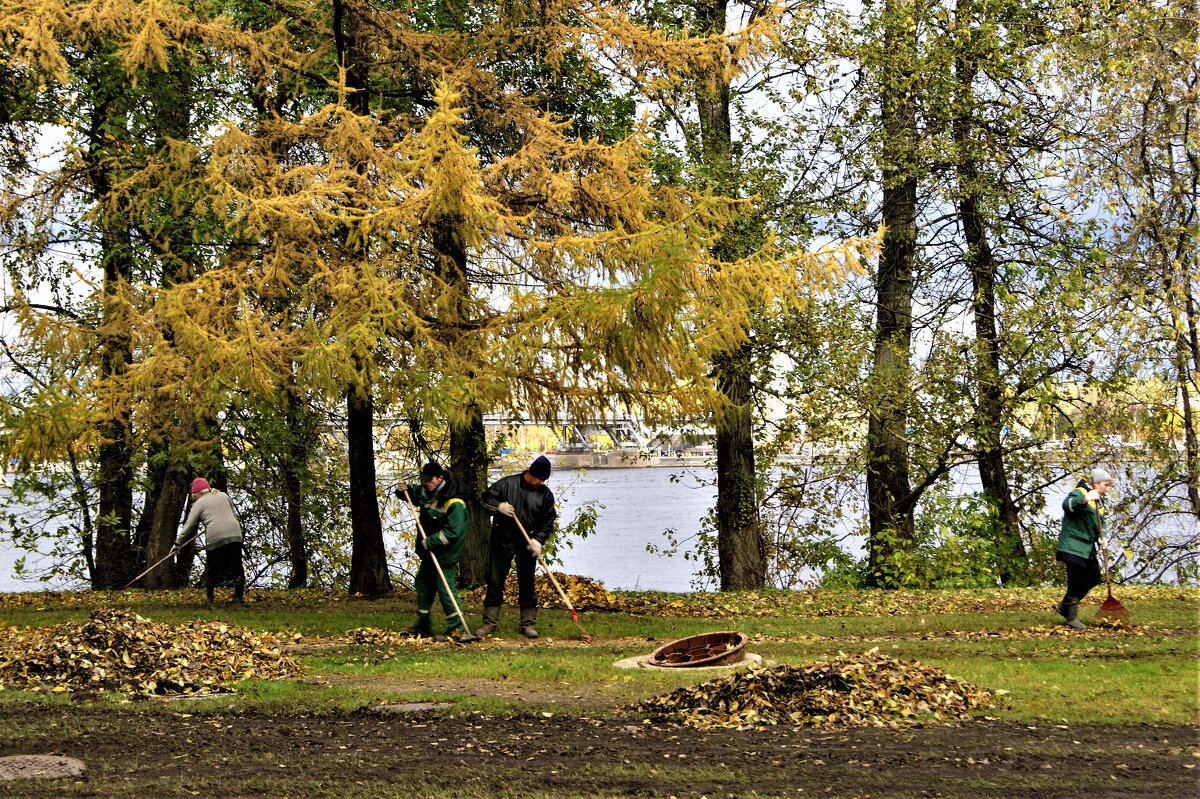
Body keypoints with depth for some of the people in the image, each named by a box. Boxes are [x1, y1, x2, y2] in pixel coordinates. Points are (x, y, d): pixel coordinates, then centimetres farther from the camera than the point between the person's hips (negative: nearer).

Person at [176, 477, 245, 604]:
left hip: (215, 538, -3)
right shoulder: (224, 495, 20)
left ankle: (210, 597, 11)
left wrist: (178, 543, 12)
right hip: (234, 534, 3)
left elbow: (189, 525, 6)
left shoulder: (198, 504, 8)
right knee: (236, 565, 6)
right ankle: (239, 596, 1)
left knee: (212, 567, 10)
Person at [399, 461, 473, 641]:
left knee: (445, 587, -14)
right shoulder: (427, 492, 3)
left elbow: (452, 532, -27)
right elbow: (414, 493, 25)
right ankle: (423, 625, 30)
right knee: (422, 583, 17)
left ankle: (457, 628, -10)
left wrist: (430, 542, -25)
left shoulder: (454, 503, -25)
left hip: (445, 553, -10)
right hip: (430, 551, 10)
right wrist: (405, 491, 2)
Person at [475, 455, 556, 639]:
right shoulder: (508, 484, -6)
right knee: (495, 582, 2)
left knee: (527, 585, 6)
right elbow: (486, 498, -1)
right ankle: (490, 622, 10)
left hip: (526, 546, 1)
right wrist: (499, 505, -21)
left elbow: (548, 522, 2)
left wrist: (538, 539, -13)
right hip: (501, 542, -1)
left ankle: (528, 624, 15)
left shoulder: (545, 494, 0)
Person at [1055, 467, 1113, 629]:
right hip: (1073, 546, -10)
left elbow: (1101, 522, 19)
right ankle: (1071, 617, 4)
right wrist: (1085, 499, -46)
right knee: (1076, 581, -7)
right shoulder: (1080, 492, -12)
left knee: (1093, 578, 11)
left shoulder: (1098, 500, 17)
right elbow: (1067, 505, -32)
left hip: (1088, 548, 10)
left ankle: (1064, 606, 22)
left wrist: (1102, 537, 0)